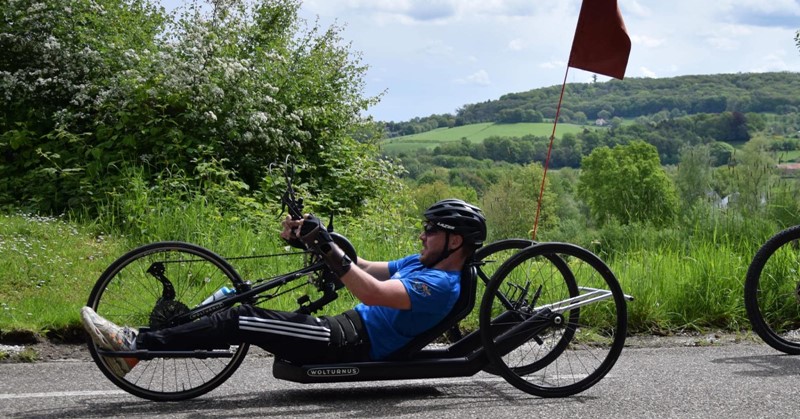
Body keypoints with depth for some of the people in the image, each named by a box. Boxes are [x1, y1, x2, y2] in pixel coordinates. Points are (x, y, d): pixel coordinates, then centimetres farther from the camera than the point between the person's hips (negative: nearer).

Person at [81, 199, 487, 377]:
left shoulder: (442, 285, -15)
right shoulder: (420, 263, 17)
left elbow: (372, 292, -29)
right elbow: (365, 268, 19)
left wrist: (325, 244, -29)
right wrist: (310, 238, 7)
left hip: (349, 345, -9)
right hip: (344, 327, 9)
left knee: (241, 320, -17)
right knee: (242, 305, -1)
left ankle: (135, 347, -16)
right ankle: (138, 341, -4)